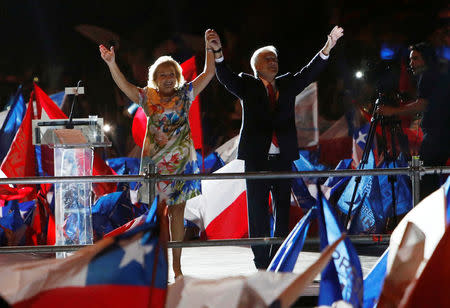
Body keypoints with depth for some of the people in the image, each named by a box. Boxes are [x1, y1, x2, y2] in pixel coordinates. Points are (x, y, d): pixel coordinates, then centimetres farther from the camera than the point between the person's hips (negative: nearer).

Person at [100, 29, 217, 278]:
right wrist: (111, 63, -25)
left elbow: (209, 73, 3)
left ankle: (176, 265, 9)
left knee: (177, 212, 5)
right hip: (155, 161, -1)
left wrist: (209, 47, -6)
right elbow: (124, 85, -11)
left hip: (181, 160, 1)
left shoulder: (185, 94, 6)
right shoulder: (148, 97, 2)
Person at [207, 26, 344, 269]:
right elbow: (225, 77, -10)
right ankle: (262, 265, 1)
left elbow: (309, 73, 3)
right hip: (256, 158, -3)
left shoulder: (287, 84, 14)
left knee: (283, 212, 6)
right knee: (258, 212, -1)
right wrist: (218, 53, -29)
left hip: (283, 157, 3)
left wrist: (327, 48, -12)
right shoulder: (247, 85, 5)